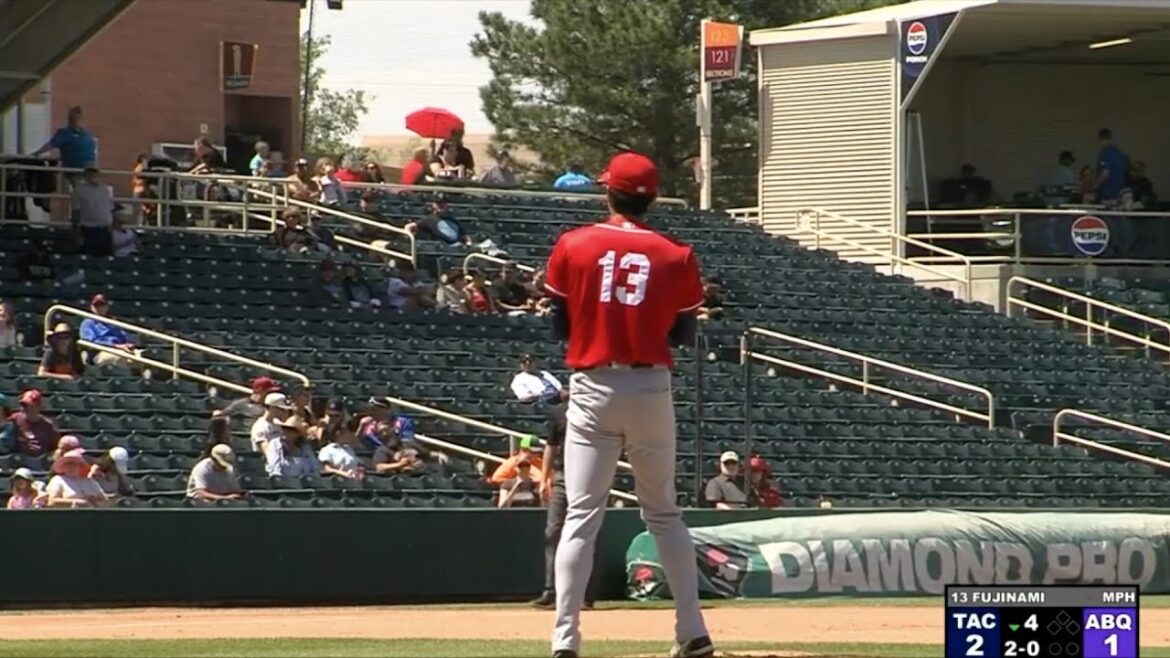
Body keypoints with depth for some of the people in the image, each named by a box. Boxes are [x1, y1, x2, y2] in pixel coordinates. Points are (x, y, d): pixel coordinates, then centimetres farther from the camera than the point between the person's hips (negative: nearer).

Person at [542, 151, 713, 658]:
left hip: (592, 389, -1)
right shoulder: (674, 257, 0)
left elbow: (559, 327, 1)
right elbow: (685, 336, 4)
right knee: (664, 513, 13)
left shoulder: (573, 246, -2)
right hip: (652, 389, 1)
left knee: (581, 516, -2)